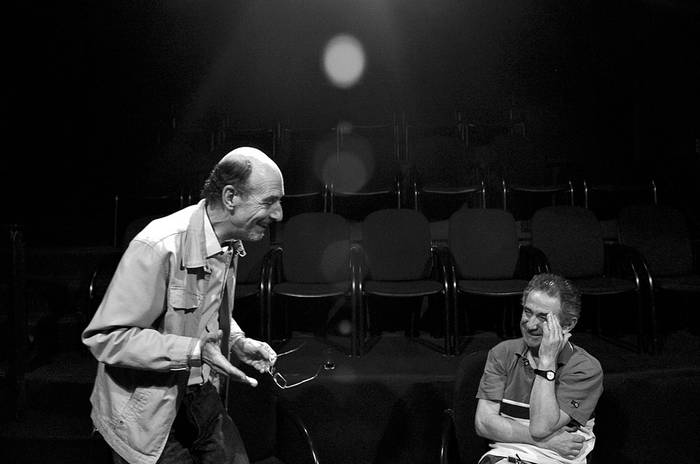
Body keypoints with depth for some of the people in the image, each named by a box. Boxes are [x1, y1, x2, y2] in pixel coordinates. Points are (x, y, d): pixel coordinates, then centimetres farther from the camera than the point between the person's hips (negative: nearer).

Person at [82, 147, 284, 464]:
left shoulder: (230, 244, 0)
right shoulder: (159, 247, -29)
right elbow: (104, 338, -28)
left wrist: (239, 342, 0)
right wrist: (193, 352, -33)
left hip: (202, 397, 7)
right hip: (148, 414, -7)